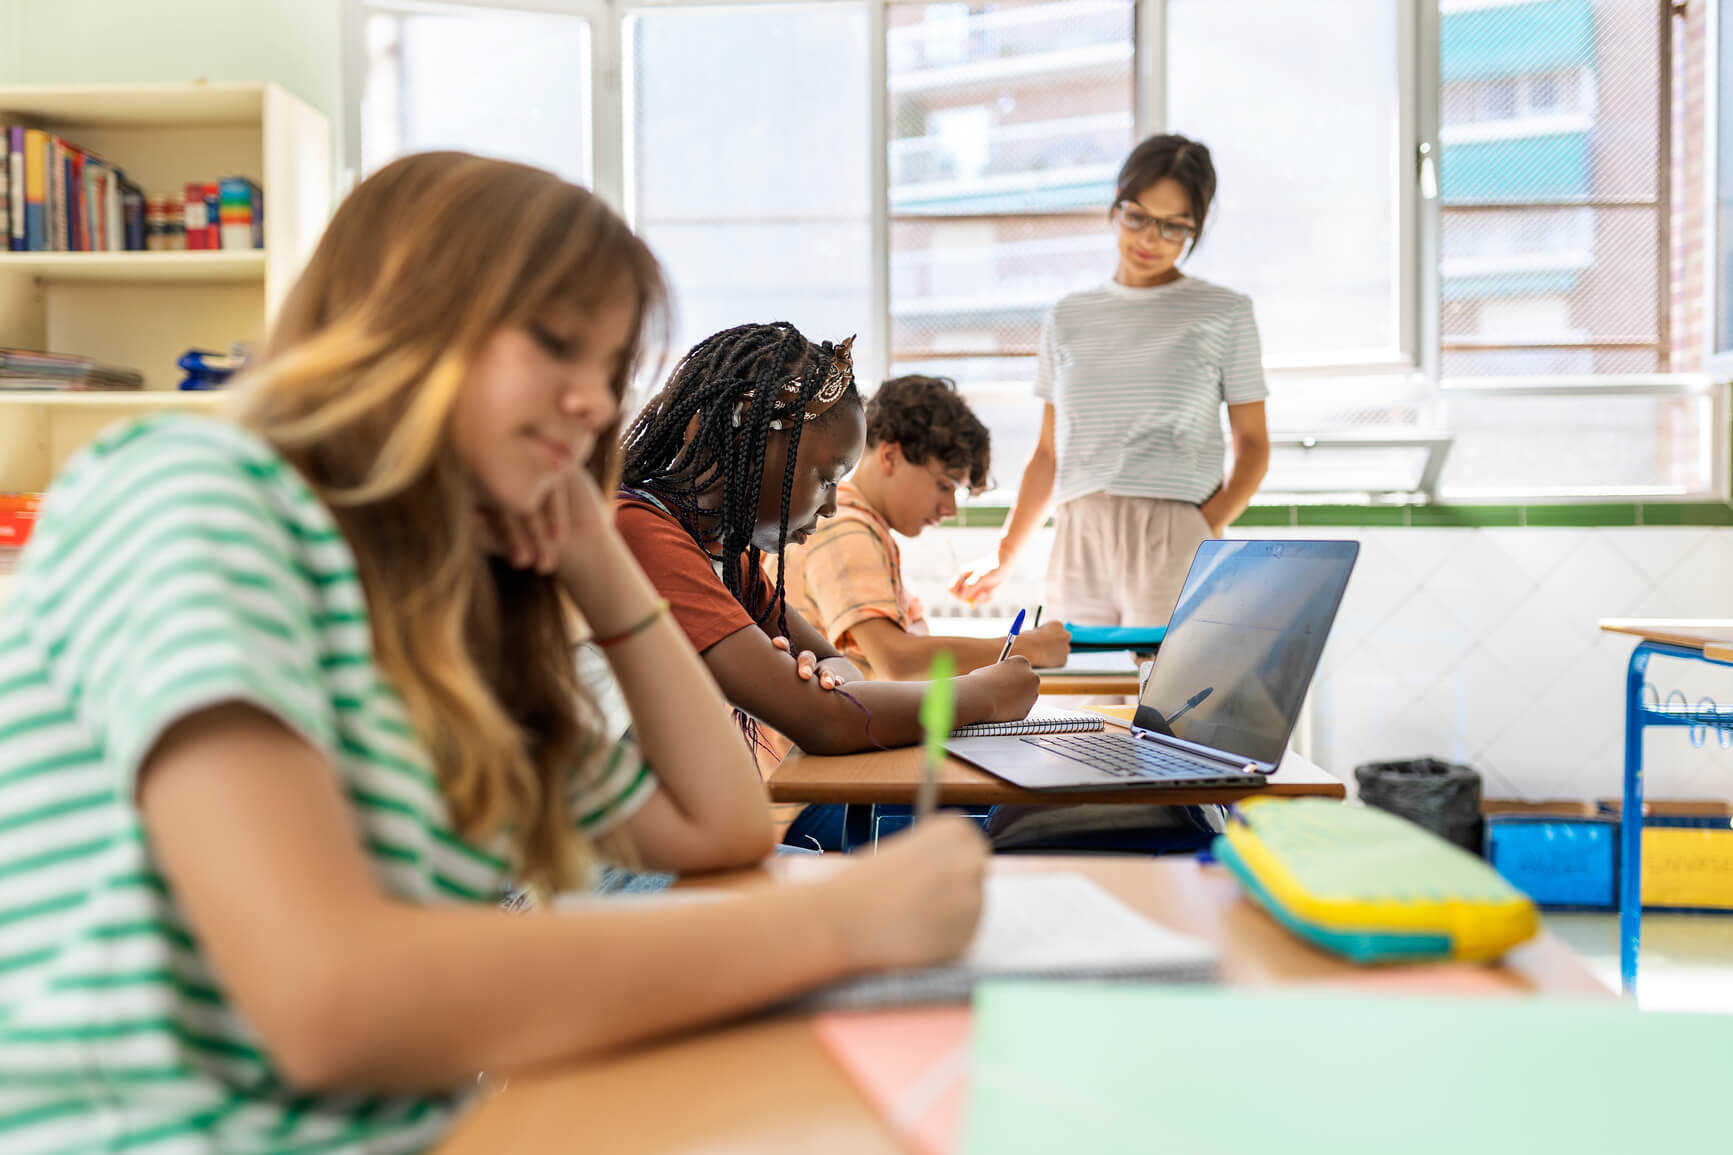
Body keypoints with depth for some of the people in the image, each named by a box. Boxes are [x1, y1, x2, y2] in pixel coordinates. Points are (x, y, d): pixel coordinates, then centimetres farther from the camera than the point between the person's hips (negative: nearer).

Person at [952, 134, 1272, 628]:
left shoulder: (1224, 314, 7)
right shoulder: (1068, 319, 15)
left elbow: (1252, 442, 5)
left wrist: (1208, 529, -12)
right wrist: (1003, 556, 9)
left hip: (1174, 544, -3)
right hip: (1079, 543, 3)